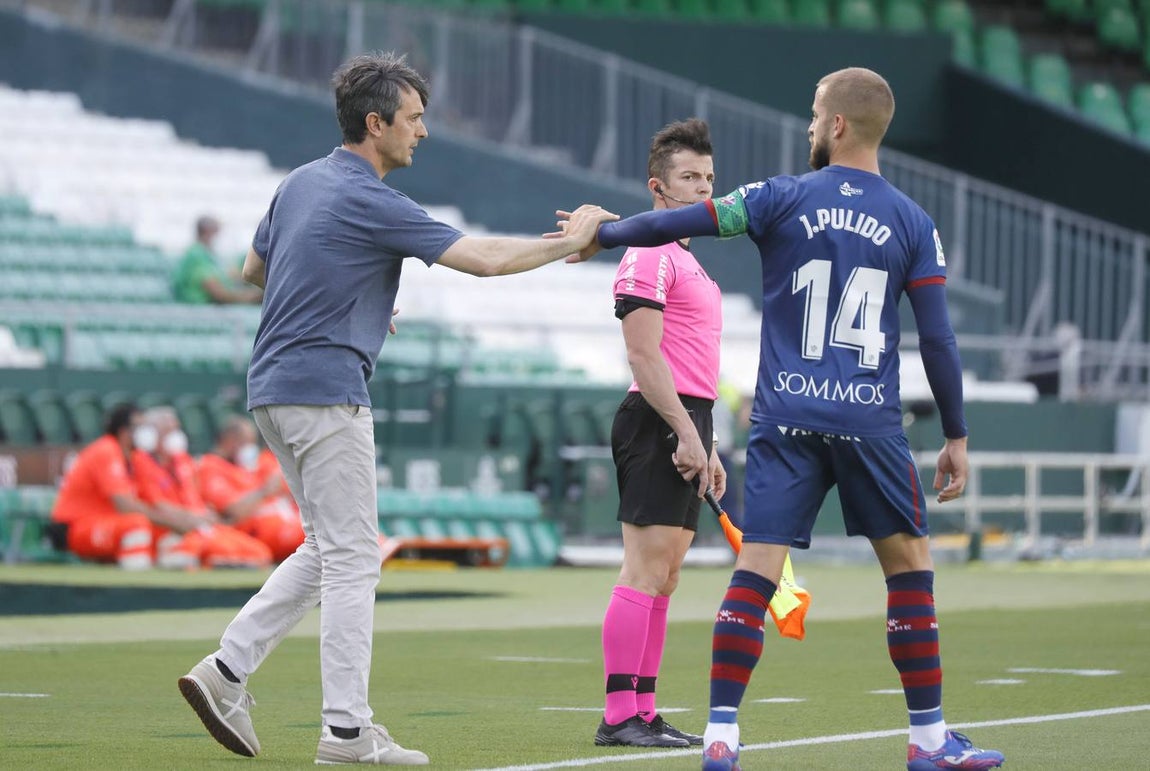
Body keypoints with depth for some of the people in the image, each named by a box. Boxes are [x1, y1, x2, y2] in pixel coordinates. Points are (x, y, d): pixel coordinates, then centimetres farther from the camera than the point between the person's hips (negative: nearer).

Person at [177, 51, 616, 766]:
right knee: (352, 559, -4)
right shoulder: (370, 203, -15)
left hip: (275, 388, 9)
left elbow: (255, 268, 26)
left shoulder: (301, 183, 12)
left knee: (331, 549, 16)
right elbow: (485, 258, -18)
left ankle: (227, 669, 9)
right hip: (326, 391, -9)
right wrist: (571, 243, -5)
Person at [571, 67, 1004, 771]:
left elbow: (677, 224, 2)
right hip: (870, 421, 0)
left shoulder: (785, 199, 1)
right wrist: (956, 437, 9)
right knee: (910, 563, 12)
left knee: (756, 573, -3)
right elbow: (938, 340, 1)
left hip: (786, 420, 0)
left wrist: (599, 234, 19)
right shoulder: (913, 223, 3)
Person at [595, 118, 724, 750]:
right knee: (645, 572, -12)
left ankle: (643, 711, 10)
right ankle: (620, 716, -13)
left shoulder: (685, 259, 23)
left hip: (684, 426, 10)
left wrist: (705, 446, 22)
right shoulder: (649, 256, -9)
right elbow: (643, 355, -17)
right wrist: (686, 432, -21)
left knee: (662, 578, 8)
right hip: (659, 424, -10)